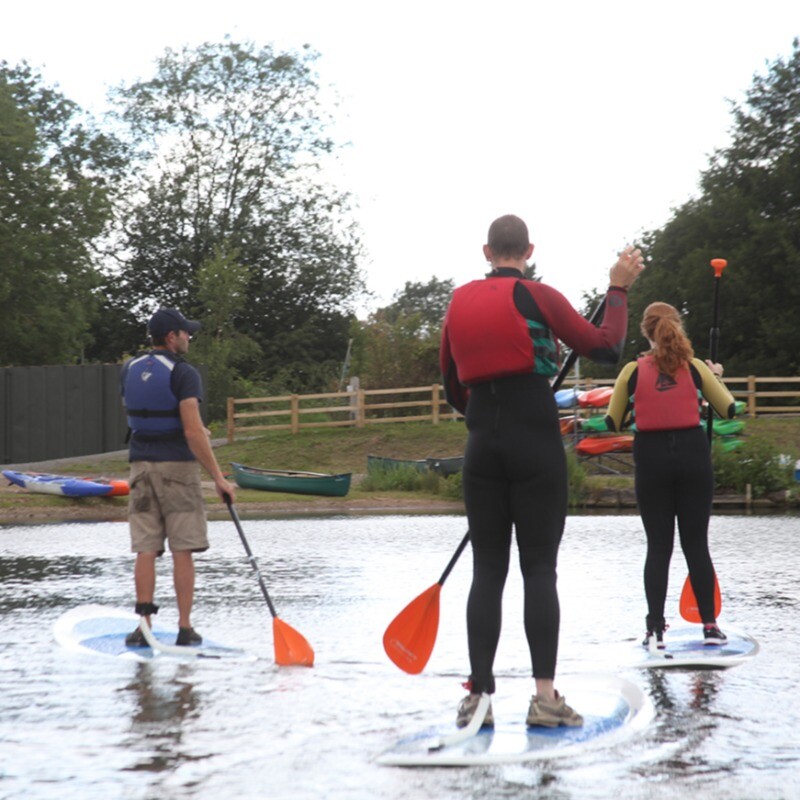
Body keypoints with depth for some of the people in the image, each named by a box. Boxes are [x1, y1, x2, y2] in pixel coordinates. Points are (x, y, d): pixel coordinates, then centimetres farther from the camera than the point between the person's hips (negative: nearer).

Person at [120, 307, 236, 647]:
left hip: (141, 465, 5)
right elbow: (193, 432, -21)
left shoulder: (129, 369, 8)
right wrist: (218, 478, -18)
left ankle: (144, 625, 1)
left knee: (146, 550, 4)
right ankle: (185, 628, 3)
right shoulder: (183, 374, -12)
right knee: (182, 551, 1)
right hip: (177, 466, -5)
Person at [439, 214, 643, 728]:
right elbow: (607, 348, -4)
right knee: (540, 566, -1)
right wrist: (619, 289, 7)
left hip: (483, 448, 4)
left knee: (487, 569, 7)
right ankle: (545, 694, -6)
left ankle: (479, 695, 3)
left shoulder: (460, 303, 9)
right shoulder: (538, 297, -5)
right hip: (536, 445, -3)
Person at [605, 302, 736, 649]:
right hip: (693, 454, 0)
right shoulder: (695, 367, 1)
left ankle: (656, 629, 2)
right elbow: (729, 409, 7)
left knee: (658, 546, 6)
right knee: (696, 543, 7)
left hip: (651, 458, 0)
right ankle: (710, 624, 6)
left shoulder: (633, 370, 0)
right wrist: (717, 376, 23)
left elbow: (612, 423, 4)